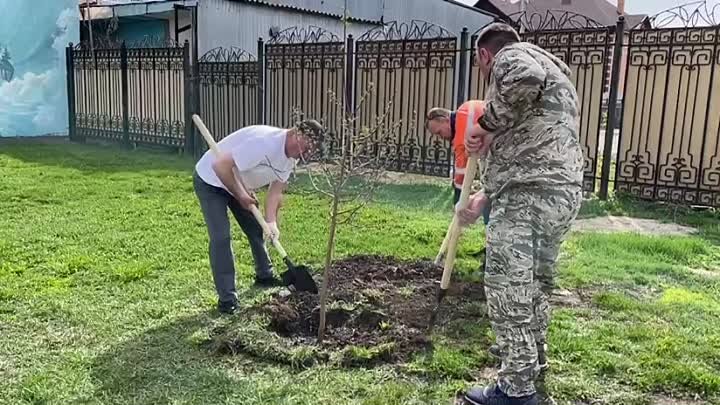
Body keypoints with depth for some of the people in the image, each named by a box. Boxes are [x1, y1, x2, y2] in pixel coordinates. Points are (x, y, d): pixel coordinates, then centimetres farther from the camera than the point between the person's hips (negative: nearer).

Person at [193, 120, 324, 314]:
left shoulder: (291, 156, -8)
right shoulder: (263, 143, -37)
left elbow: (275, 192, -5)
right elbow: (220, 166, -35)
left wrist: (272, 222, -19)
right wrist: (241, 196, -25)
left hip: (238, 184, 9)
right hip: (210, 180, -8)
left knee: (256, 229, 15)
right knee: (221, 237, -15)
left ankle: (264, 276, 35)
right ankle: (227, 298, -9)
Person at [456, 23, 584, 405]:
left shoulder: (512, 56, 0)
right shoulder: (546, 68, 31)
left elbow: (525, 78, -29)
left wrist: (487, 123, -14)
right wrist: (484, 197, 30)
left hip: (529, 196, -10)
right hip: (562, 192, 10)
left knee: (508, 290, -3)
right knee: (536, 283, 23)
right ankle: (532, 357, 40)